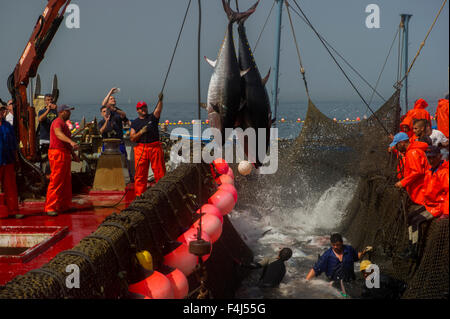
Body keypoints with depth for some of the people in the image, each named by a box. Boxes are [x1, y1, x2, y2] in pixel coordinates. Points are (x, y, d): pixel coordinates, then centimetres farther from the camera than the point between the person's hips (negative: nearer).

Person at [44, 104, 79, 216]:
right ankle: (50, 208, -11)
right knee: (56, 181, -11)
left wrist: (73, 154, 29)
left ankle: (63, 206, 19)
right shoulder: (57, 122, -10)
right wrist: (71, 141, -47)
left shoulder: (64, 124, 23)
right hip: (58, 154, -10)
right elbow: (58, 133, -33)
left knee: (66, 182, 12)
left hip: (65, 154, 10)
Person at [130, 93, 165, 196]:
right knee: (140, 173, 1)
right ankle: (139, 195, 7)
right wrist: (141, 132, -10)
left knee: (160, 172, -2)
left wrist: (160, 100, -27)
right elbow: (132, 138, 6)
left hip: (155, 147, -1)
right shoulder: (135, 123, 12)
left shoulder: (152, 117, 11)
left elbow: (158, 110, -9)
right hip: (140, 148, 1)